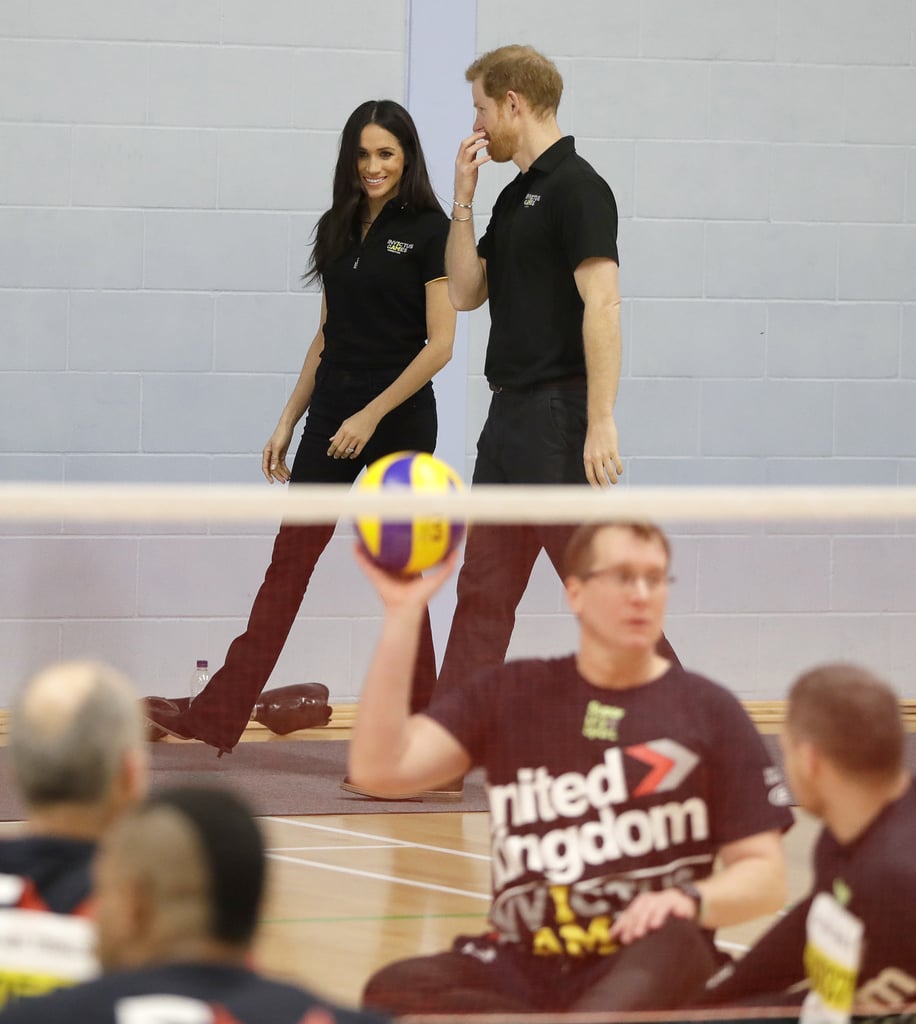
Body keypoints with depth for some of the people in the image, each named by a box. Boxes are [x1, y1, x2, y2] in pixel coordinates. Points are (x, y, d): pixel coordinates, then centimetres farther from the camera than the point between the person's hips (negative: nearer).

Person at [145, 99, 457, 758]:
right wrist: (289, 422, 13)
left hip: (398, 418, -6)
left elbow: (440, 343, -12)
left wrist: (372, 415, -16)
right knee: (288, 562, 4)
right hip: (333, 412, 6)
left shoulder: (428, 231, -8)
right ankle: (216, 719, 1)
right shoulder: (338, 229, 11)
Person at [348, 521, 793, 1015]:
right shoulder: (508, 695, 12)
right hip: (522, 968, 2)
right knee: (393, 990, -29)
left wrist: (691, 899, -16)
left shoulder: (708, 711, 8)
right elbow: (379, 767, 0)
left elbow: (765, 876, 7)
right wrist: (403, 614, -6)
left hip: (645, 970, -2)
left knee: (672, 942, -38)